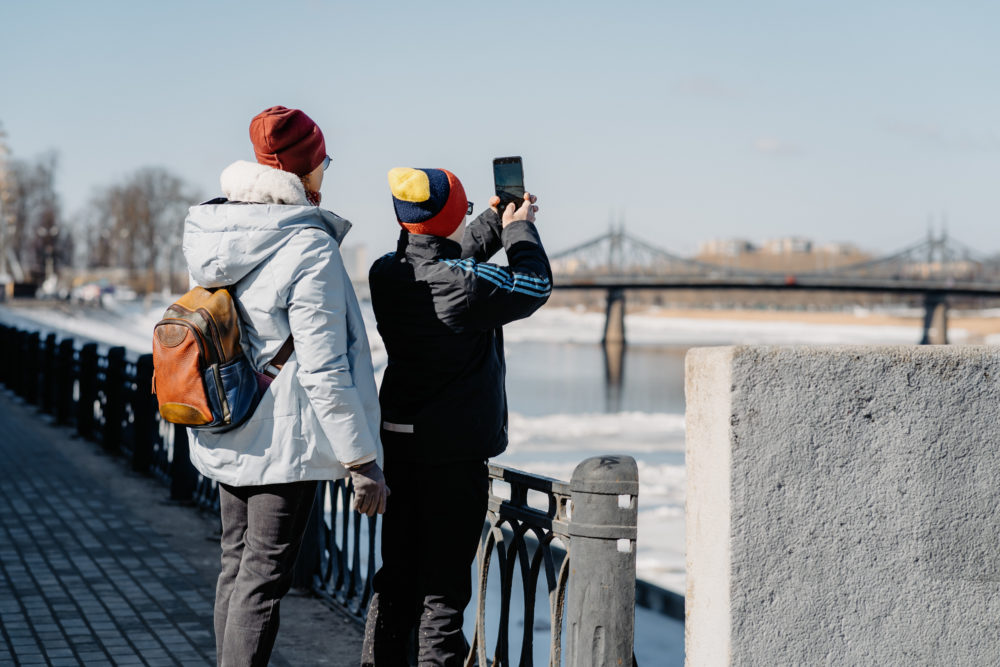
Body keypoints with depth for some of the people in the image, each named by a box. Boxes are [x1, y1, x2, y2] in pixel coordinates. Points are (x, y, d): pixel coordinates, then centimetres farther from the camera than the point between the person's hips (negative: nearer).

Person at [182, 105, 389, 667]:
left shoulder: (214, 235, 4)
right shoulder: (309, 248, -19)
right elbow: (324, 370, -21)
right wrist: (362, 462, -15)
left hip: (227, 439, 8)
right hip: (285, 441, -8)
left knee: (237, 567, 17)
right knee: (263, 578, -3)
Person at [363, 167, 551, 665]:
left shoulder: (385, 273, 0)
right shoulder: (469, 284, -19)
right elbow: (534, 287, -1)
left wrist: (494, 225, 27)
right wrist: (519, 229, 15)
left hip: (398, 441, 7)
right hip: (454, 449, -7)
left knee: (397, 571, 16)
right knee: (444, 581, 0)